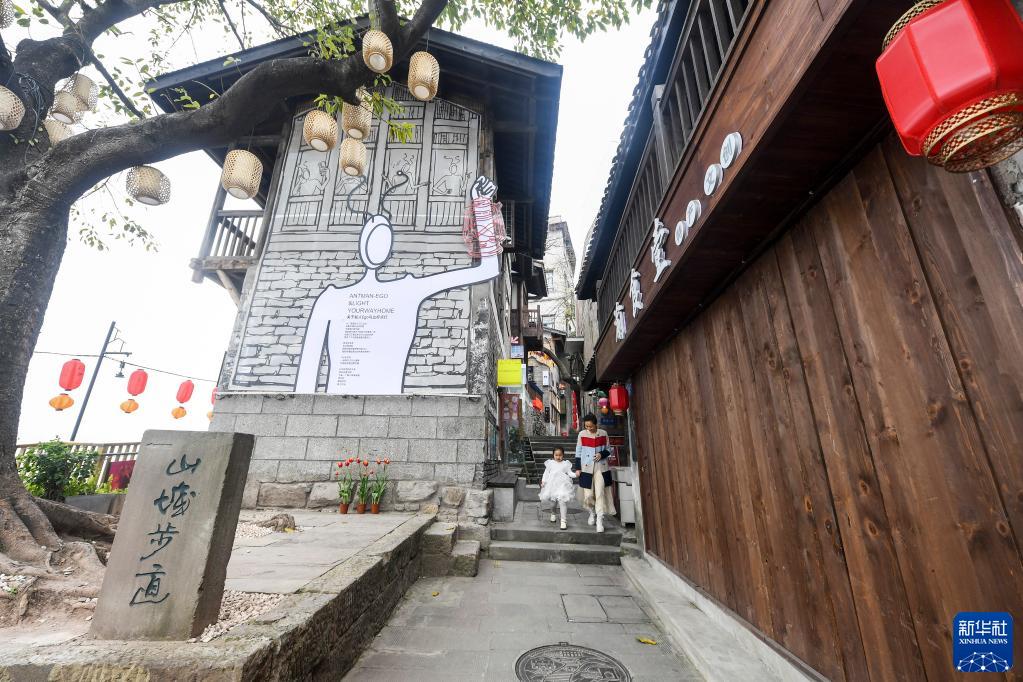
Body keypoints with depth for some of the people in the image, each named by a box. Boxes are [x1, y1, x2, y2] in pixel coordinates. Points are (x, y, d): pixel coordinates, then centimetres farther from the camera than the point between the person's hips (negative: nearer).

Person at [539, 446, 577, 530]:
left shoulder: (566, 463, 6)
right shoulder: (550, 463, 9)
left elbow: (570, 473, 3)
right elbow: (546, 473, 10)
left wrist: (575, 474, -16)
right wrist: (543, 481, 1)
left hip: (562, 485, -2)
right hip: (551, 484, 2)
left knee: (562, 501, -14)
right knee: (552, 501, 13)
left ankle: (564, 521, -6)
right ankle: (553, 514, 44)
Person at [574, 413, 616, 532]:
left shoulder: (603, 433, -2)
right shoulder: (582, 434, -4)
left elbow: (608, 449, 8)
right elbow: (578, 452, 2)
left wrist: (601, 454, -14)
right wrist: (577, 468, -1)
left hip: (601, 467, 0)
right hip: (586, 468, 0)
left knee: (600, 493, -5)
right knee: (588, 494, 5)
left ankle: (600, 521, 3)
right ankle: (592, 513, 33)